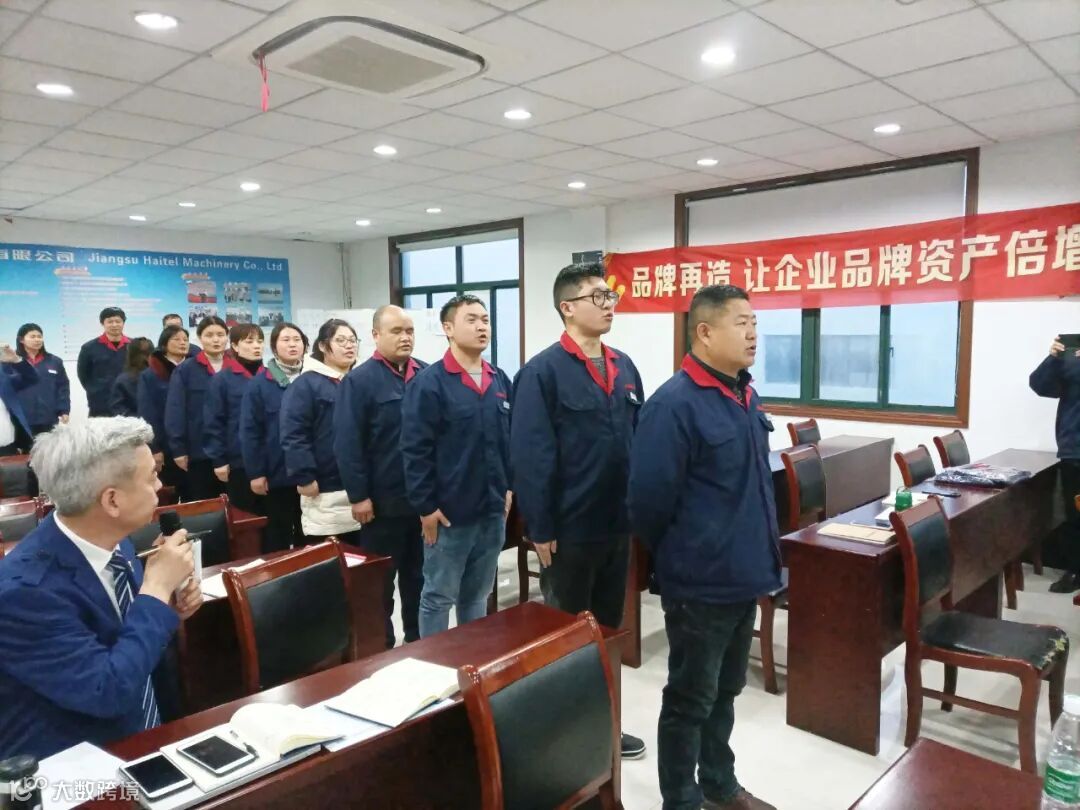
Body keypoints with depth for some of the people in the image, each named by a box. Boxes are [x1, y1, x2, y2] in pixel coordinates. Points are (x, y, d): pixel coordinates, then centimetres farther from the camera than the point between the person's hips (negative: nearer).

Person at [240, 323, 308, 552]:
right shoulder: (260, 384, -4)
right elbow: (249, 432, -6)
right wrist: (255, 472, -10)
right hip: (277, 474, -2)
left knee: (308, 536, 15)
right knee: (277, 537, 11)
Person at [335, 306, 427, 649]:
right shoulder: (359, 380, -8)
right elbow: (348, 443, -11)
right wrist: (359, 495, -13)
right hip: (384, 500, -4)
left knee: (419, 573, 17)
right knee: (381, 578, 11)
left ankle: (418, 639, 33)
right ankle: (381, 645, 27)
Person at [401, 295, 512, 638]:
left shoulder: (500, 381, 7)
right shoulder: (428, 383, -11)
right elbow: (415, 451, -13)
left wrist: (509, 486, 10)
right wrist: (425, 506, -14)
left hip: (493, 509, 6)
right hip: (449, 512, -6)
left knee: (478, 593, 18)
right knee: (438, 596, 8)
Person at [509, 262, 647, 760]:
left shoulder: (624, 369, 7)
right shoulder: (543, 372, -15)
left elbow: (639, 443, 11)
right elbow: (529, 456, -17)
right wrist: (540, 529, -18)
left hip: (618, 525, 7)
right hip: (570, 529, -7)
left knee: (608, 628, 20)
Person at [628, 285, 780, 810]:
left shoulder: (745, 397, 7)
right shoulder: (675, 404, -22)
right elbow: (648, 499, -20)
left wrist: (762, 554, 16)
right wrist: (677, 556, -5)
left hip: (743, 576, 9)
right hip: (700, 582, -8)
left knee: (725, 691, 23)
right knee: (690, 700, 8)